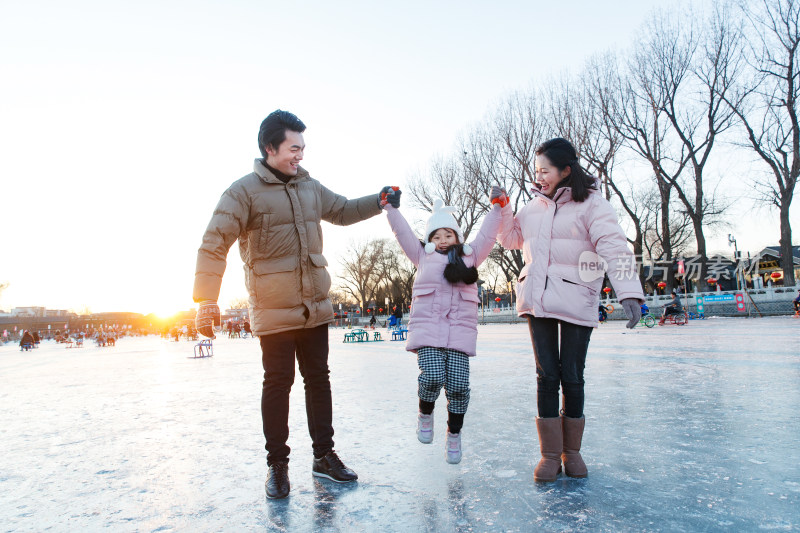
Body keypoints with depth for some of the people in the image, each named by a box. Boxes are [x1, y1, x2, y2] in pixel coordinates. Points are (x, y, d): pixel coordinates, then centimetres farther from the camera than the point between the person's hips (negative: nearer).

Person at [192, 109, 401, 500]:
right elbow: (214, 245, -14)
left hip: (315, 306, 6)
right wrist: (206, 300, -21)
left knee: (318, 379, 12)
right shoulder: (244, 191, -9)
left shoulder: (309, 187, 10)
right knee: (278, 383, 2)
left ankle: (324, 456, 27)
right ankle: (277, 464, 21)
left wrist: (379, 201, 11)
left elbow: (342, 211, 25)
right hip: (274, 310, -6)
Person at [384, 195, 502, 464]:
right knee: (432, 376, -18)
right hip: (428, 328, -1)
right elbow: (403, 232, 15)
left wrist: (496, 208, 13)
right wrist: (390, 207, 11)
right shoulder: (423, 256, 18)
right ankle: (425, 413, 16)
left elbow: (486, 235, 19)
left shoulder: (470, 256, 22)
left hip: (460, 330, 1)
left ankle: (454, 434, 19)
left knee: (458, 385, -5)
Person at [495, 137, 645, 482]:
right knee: (547, 376, 3)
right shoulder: (535, 205, 13)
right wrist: (502, 208, 9)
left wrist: (629, 292, -28)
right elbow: (511, 239, 24)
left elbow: (614, 248, -15)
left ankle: (572, 451, 23)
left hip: (576, 302, -3)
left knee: (572, 378, 3)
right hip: (536, 301, 4)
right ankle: (550, 454, 14)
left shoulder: (591, 204, -4)